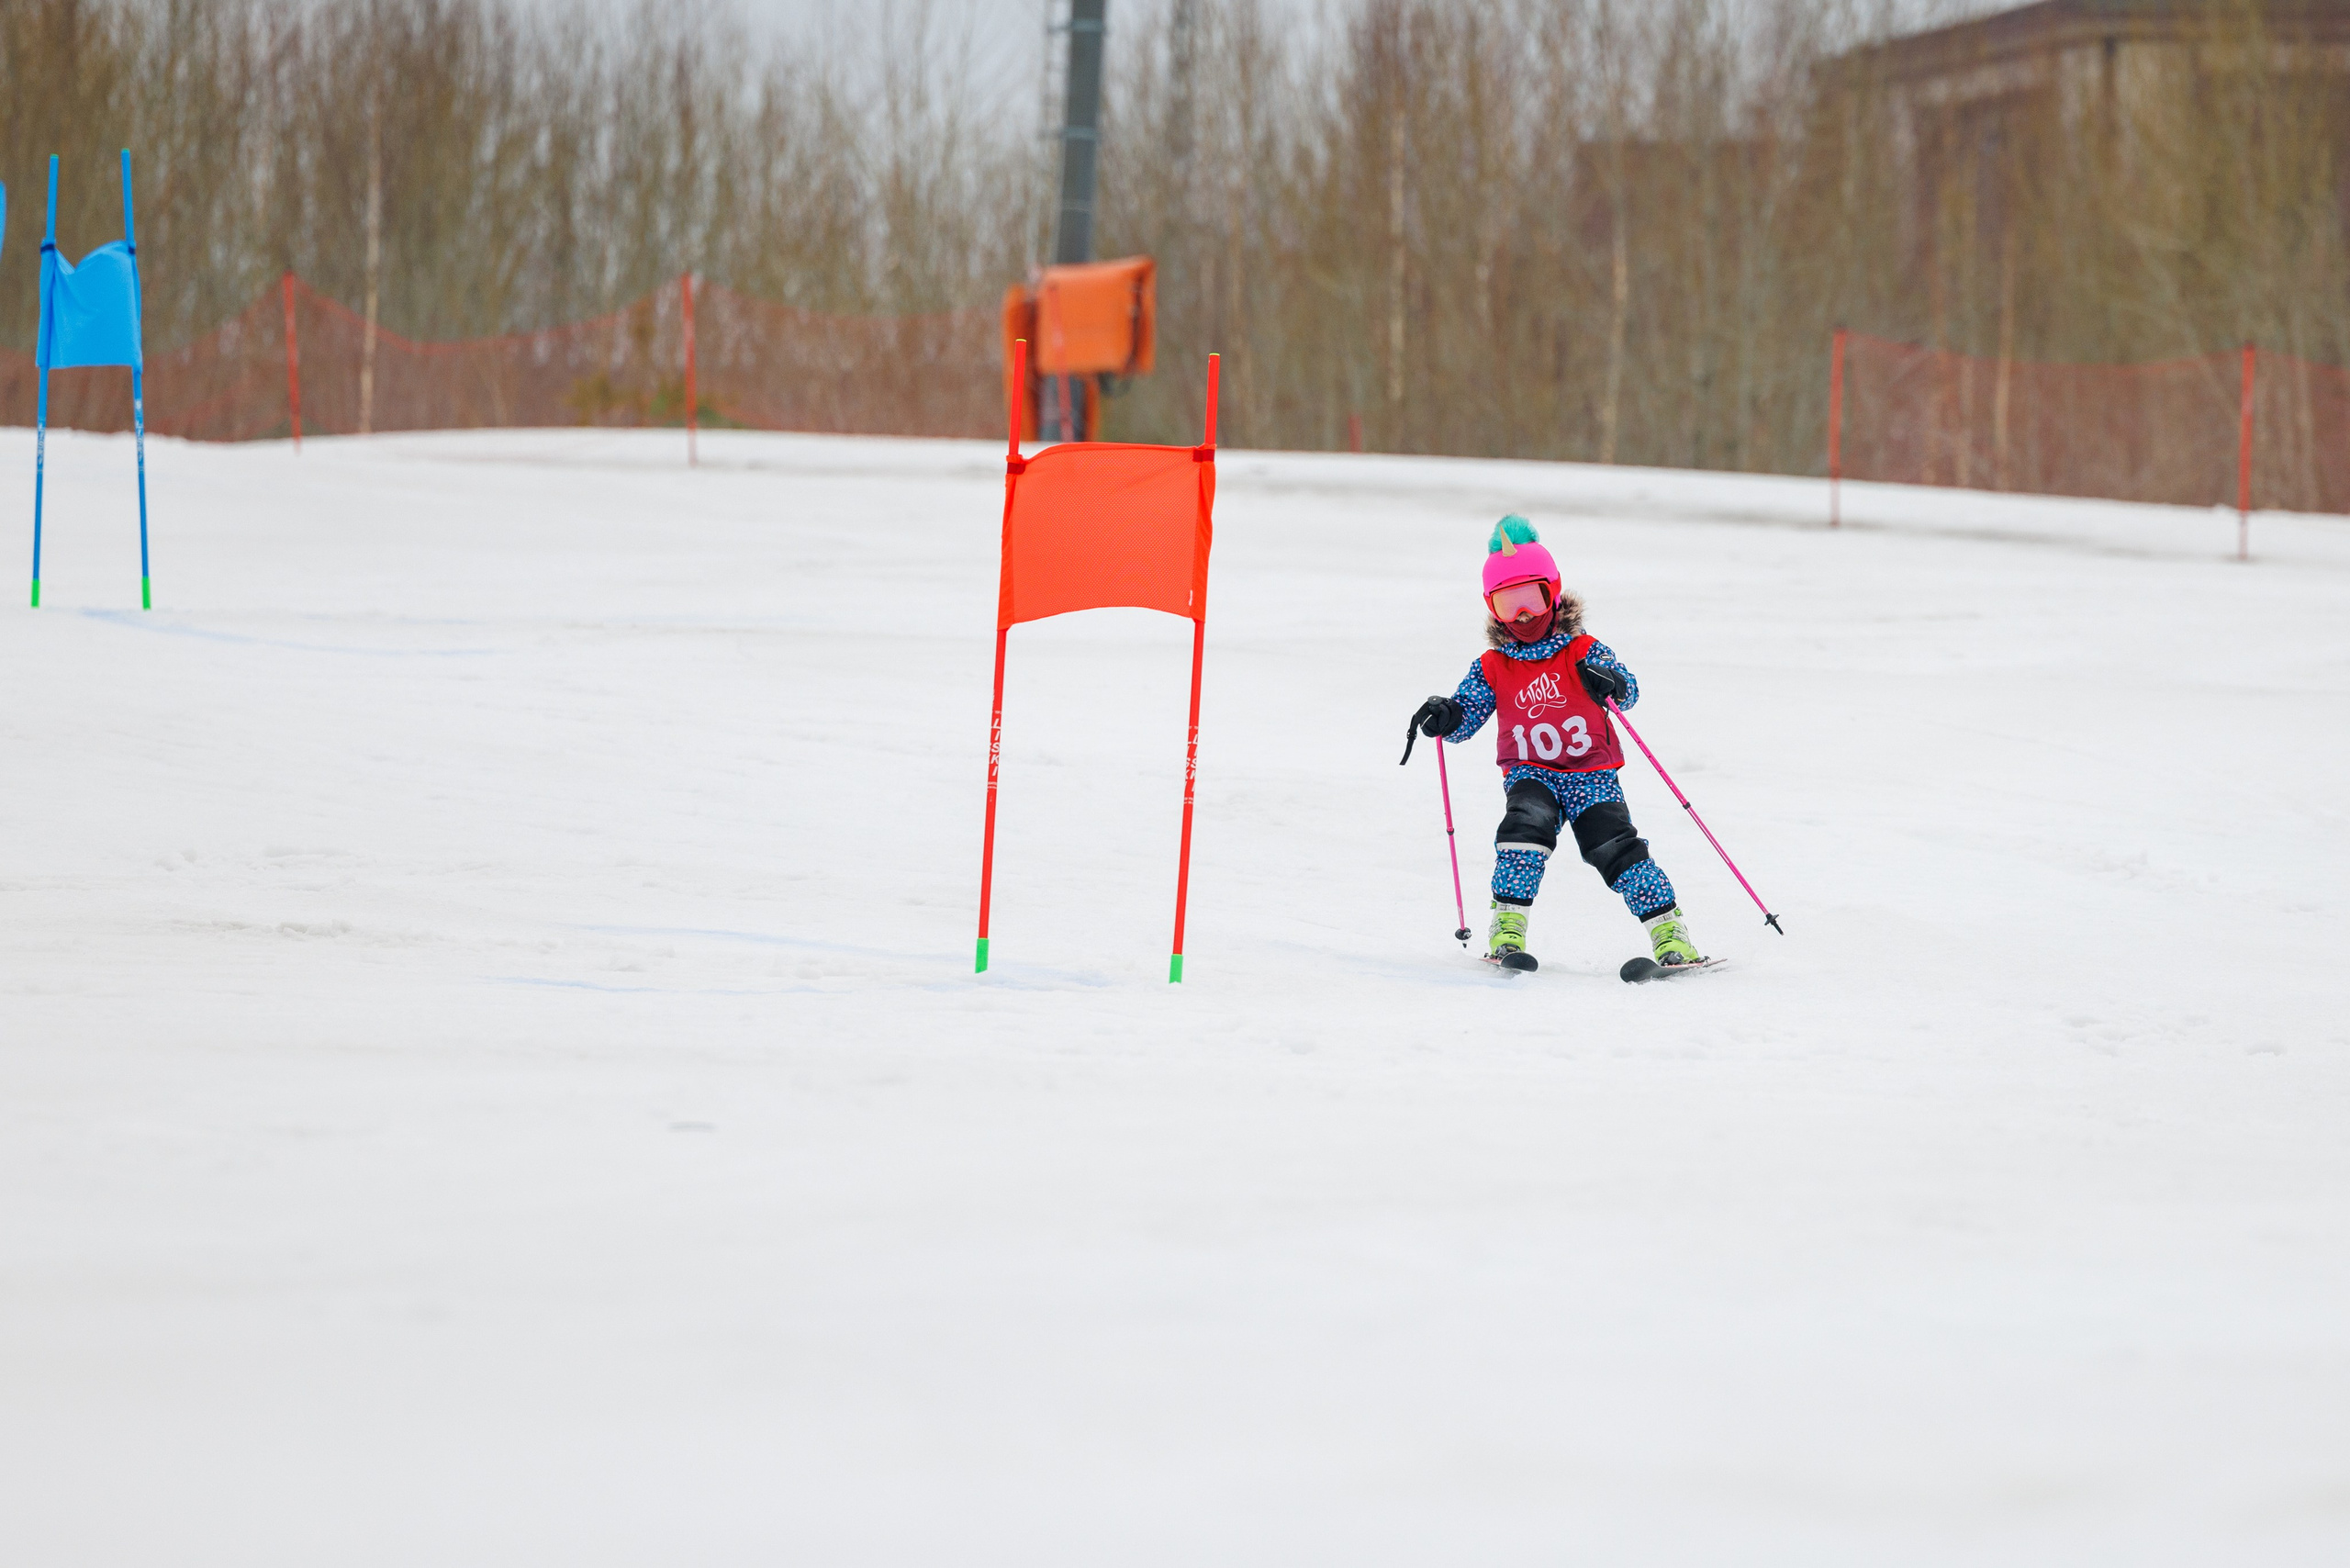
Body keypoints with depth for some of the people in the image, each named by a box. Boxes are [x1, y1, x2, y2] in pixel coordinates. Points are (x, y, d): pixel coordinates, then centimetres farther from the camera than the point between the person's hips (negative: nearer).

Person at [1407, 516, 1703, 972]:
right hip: (1530, 775, 1)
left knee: (1614, 846, -16)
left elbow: (1627, 690, -12)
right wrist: (1445, 717, -20)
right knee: (1526, 827, -28)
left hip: (1591, 774, -1)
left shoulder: (1583, 652, -1)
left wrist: (1611, 685, -36)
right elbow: (1467, 715, 4)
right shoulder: (1492, 669, 6)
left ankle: (1670, 933, -11)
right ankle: (1507, 929, -25)